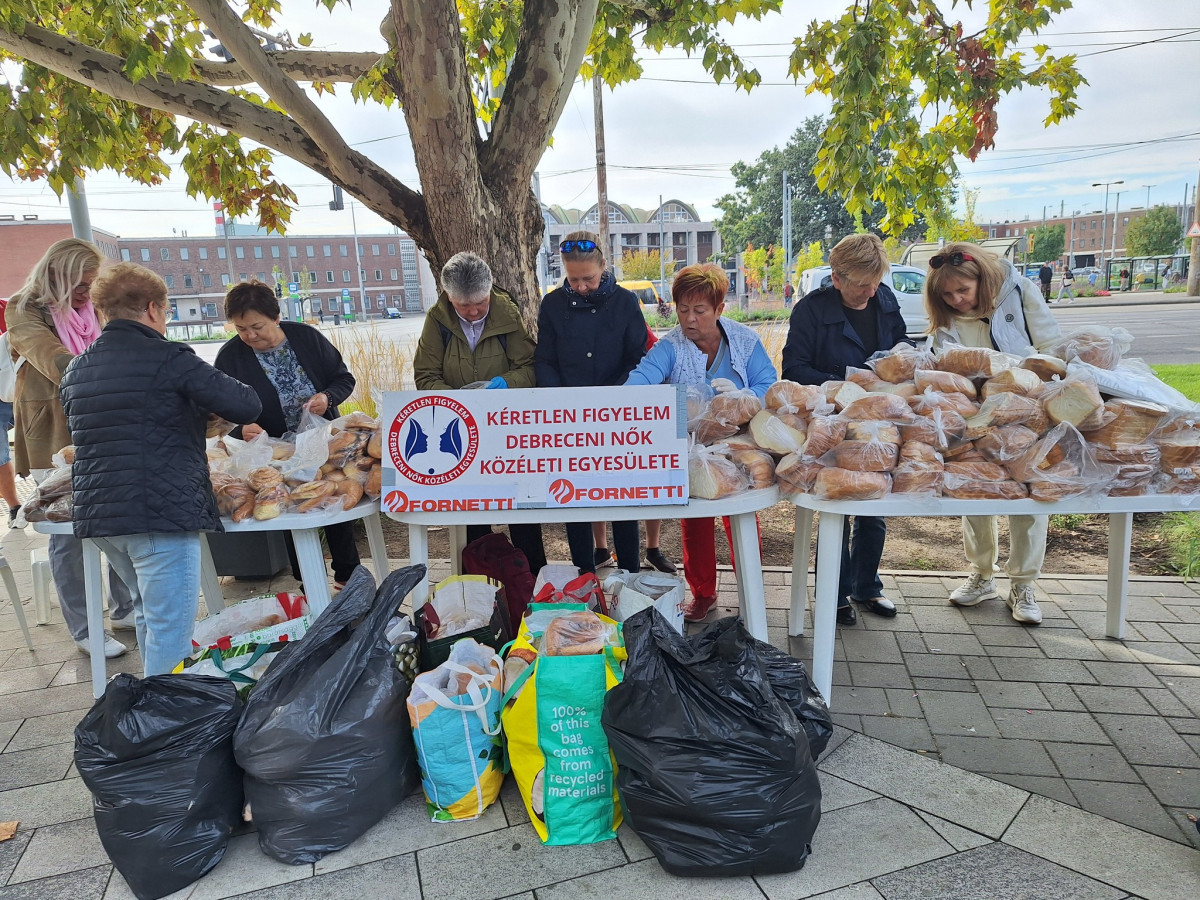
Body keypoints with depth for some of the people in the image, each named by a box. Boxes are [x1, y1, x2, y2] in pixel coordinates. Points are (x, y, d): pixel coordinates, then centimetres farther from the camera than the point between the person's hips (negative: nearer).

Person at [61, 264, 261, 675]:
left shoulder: (75, 370, 13)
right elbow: (247, 408, -16)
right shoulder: (169, 359, -11)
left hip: (96, 514, 8)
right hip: (163, 513, -8)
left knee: (148, 614, 24)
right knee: (170, 630, -2)